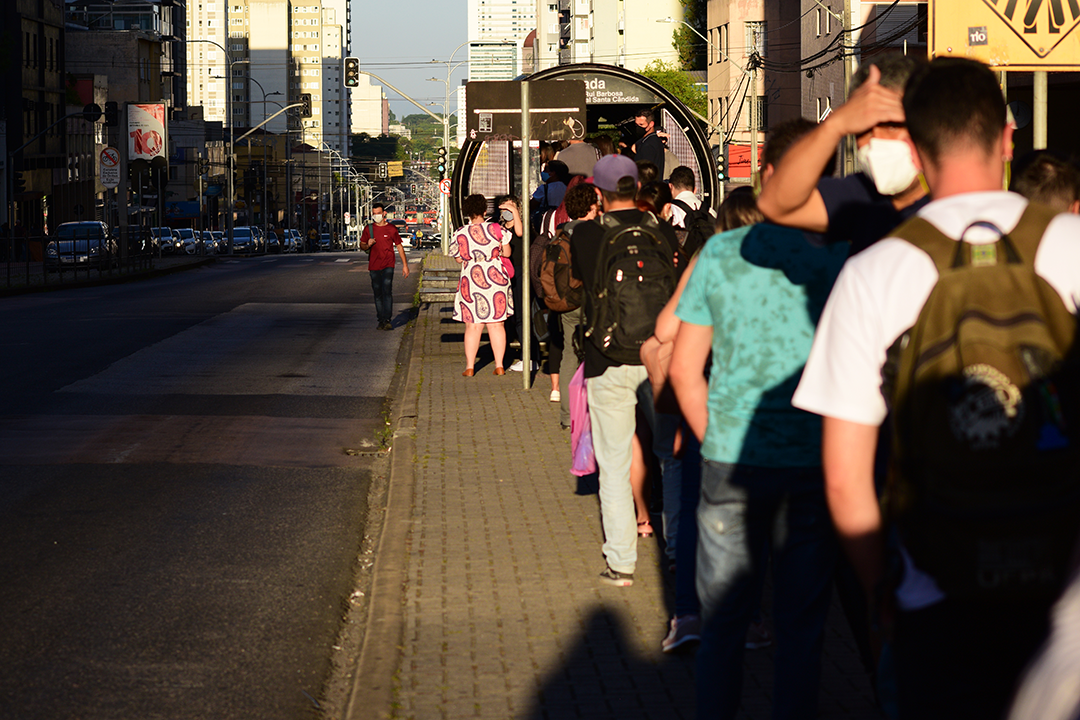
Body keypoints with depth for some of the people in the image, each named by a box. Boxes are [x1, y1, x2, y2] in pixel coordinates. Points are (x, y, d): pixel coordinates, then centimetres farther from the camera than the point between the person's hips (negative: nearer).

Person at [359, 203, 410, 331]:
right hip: (374, 266, 3)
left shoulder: (391, 228, 1)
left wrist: (405, 265, 6)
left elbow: (399, 246, 8)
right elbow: (362, 246, 15)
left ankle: (388, 320, -19)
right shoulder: (368, 229, 6)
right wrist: (368, 245, -10)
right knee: (378, 294, 6)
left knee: (387, 291, -16)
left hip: (388, 265, -3)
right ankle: (381, 320, 13)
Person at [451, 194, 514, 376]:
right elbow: (507, 252, 3)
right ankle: (499, 365, 9)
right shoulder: (496, 229, -4)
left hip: (471, 280, -1)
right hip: (496, 279, 1)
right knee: (496, 324, 7)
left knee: (473, 325, 4)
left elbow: (458, 258, 4)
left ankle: (470, 367, 6)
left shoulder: (460, 233, -4)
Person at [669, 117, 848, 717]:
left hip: (731, 462, 1)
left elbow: (684, 368, 2)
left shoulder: (722, 252, -1)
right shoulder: (839, 257, -7)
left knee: (724, 622, 13)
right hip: (811, 463, -1)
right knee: (802, 626, 10)